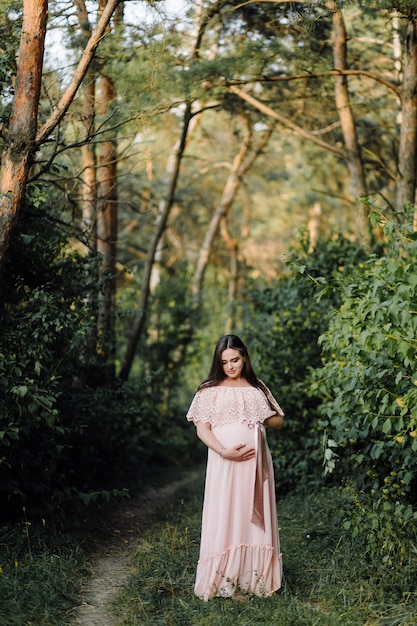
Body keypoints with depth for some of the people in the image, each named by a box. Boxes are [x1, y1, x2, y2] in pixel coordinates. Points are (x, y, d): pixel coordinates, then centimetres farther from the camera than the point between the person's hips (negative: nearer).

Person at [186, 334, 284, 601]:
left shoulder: (257, 388, 13)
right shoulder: (210, 390, 2)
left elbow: (279, 421, 16)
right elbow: (202, 428, -5)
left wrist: (261, 417, -5)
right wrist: (224, 451, -19)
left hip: (255, 462, 3)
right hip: (224, 462, -3)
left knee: (254, 517, 3)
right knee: (226, 517, -5)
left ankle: (254, 578, 10)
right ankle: (226, 582, -1)